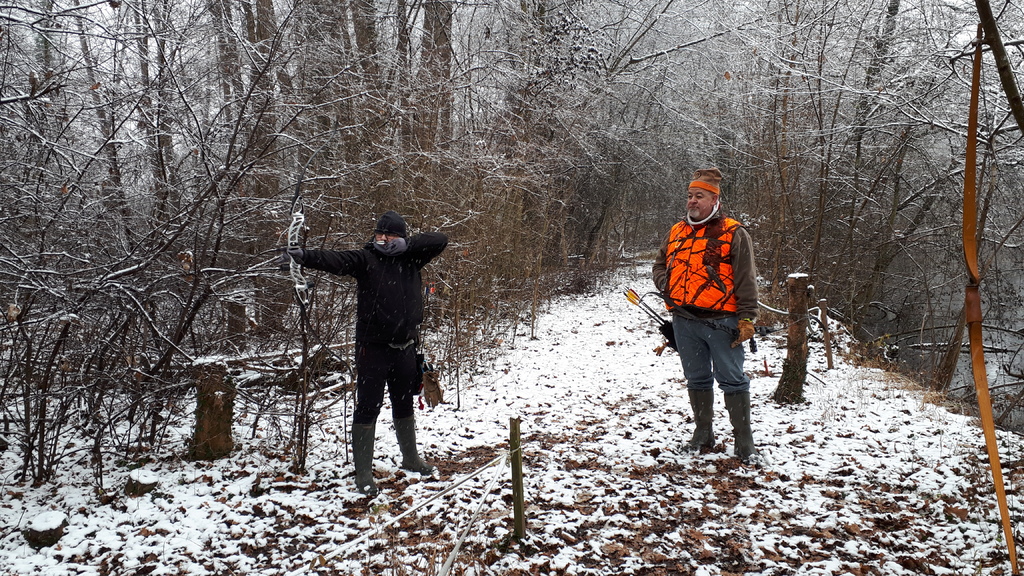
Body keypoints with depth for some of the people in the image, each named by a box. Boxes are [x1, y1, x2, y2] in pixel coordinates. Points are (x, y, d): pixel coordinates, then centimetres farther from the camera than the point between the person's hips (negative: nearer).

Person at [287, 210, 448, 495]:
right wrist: (304, 256, -43)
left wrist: (406, 245, -12)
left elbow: (440, 240, 0)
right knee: (367, 407, -2)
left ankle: (411, 458, 40)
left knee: (404, 404, 21)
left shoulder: (411, 258, 5)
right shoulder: (365, 258, -7)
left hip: (404, 346, 5)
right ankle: (363, 474, 8)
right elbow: (336, 260, -24)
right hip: (373, 348, -5)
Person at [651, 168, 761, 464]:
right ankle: (702, 434, 29)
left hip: (721, 321, -5)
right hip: (684, 320, 5)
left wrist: (746, 319, -12)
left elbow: (746, 281, -5)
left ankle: (744, 442, 8)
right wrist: (665, 286, 3)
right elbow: (659, 265, 24)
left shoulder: (733, 234, -2)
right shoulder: (675, 233, 13)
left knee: (732, 380, -1)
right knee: (696, 379, 15)